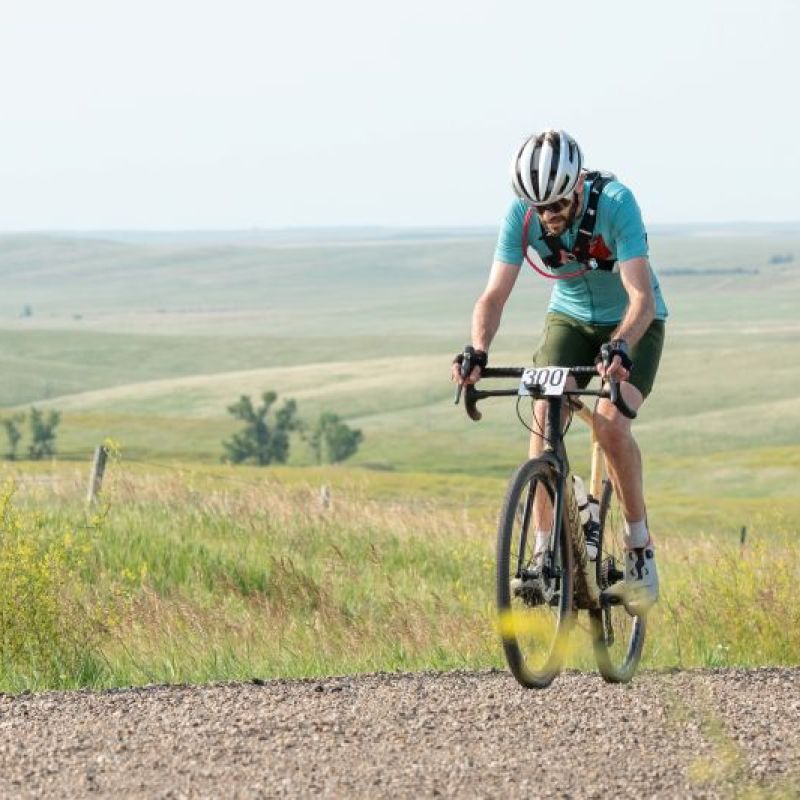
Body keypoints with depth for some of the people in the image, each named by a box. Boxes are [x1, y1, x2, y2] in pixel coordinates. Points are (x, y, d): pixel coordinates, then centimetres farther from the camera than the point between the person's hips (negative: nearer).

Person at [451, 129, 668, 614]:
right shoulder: (523, 215, -21)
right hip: (570, 317, 3)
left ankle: (641, 551, -8)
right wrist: (478, 352, -40)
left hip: (633, 323, -3)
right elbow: (495, 295, -22)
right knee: (544, 416, -20)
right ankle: (544, 554, -14)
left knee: (611, 423, -25)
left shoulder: (615, 203, -32)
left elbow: (642, 297, -37)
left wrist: (620, 347, -55)